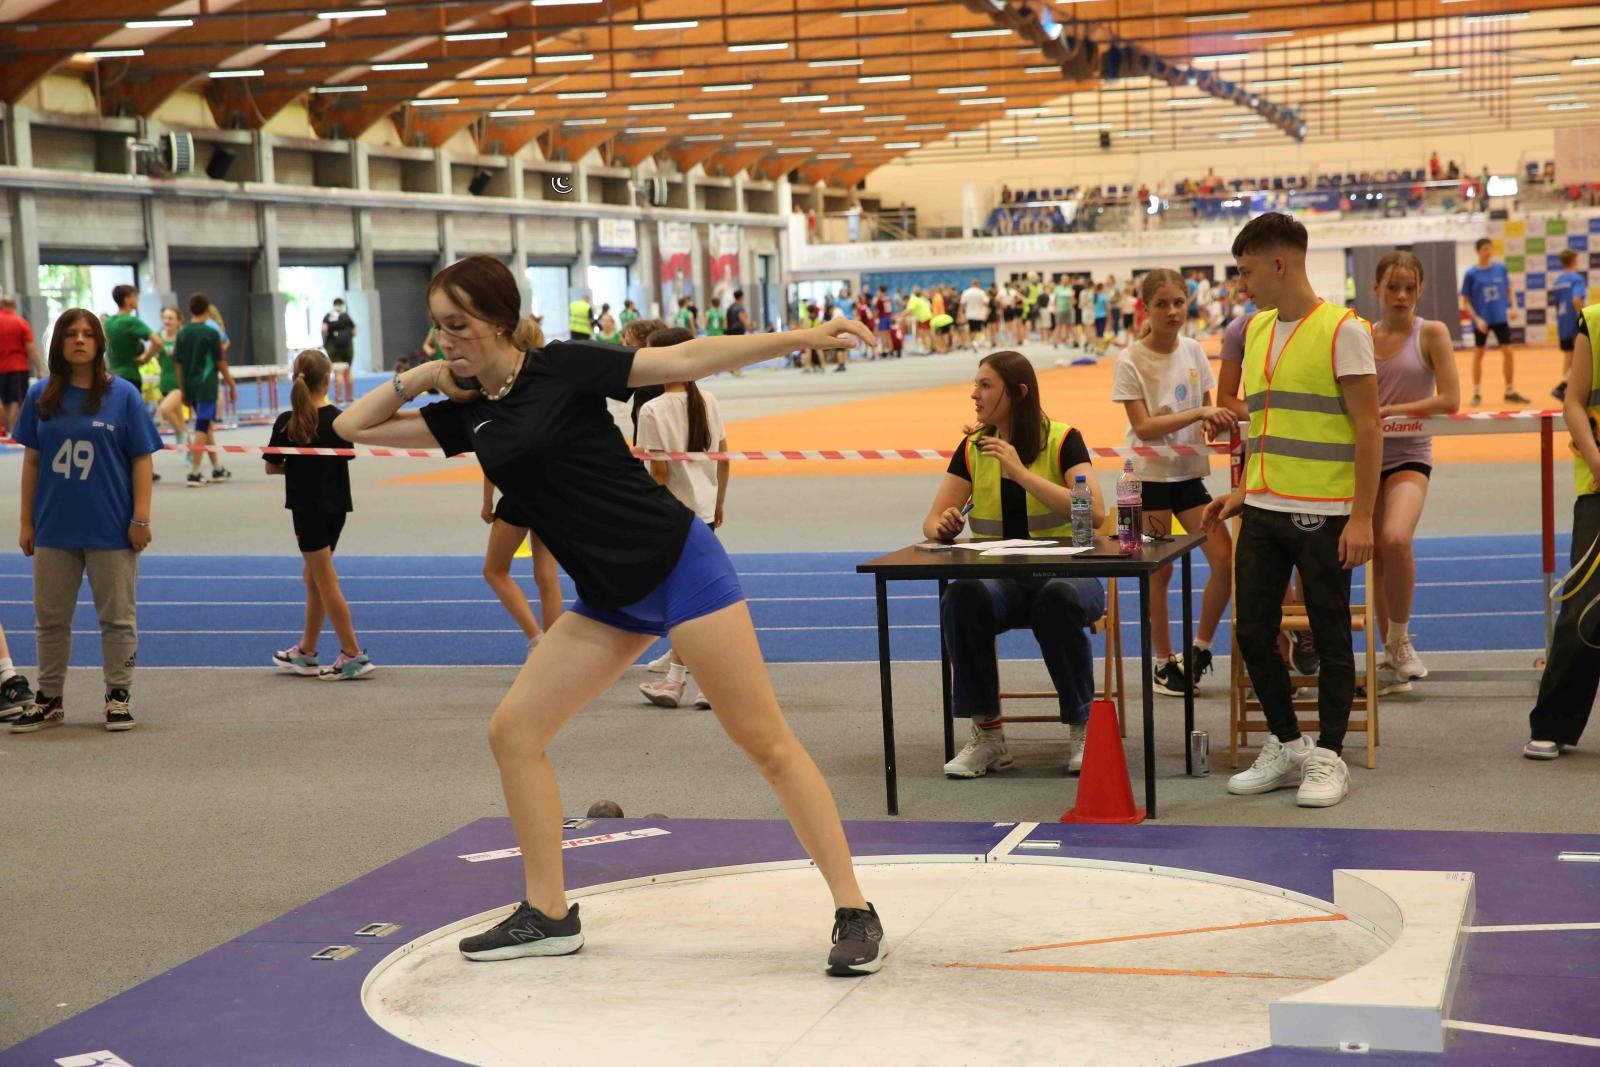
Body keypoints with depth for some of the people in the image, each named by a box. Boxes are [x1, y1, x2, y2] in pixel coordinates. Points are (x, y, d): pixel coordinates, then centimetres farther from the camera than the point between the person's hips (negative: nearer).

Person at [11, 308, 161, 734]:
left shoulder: (123, 395, -3)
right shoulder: (41, 396, 4)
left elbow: (142, 459, -2)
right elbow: (32, 461, 8)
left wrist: (141, 518, -8)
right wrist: (27, 521, 6)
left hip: (111, 529, -3)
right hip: (53, 528, 3)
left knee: (117, 617, 5)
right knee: (50, 618, 10)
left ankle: (118, 696, 17)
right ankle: (49, 698, 22)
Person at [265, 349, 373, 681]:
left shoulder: (286, 422, -12)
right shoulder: (338, 419, -3)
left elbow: (271, 467, -5)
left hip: (308, 507, -5)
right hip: (335, 505, 5)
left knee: (325, 580, -1)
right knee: (313, 576, 16)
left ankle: (354, 655, -4)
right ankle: (306, 653, 24)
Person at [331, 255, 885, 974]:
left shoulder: (561, 368, -8)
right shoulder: (469, 416, 10)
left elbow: (686, 360, -11)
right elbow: (353, 427, 18)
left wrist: (805, 338, -18)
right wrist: (420, 376, 4)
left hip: (679, 565, -7)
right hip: (610, 599, 7)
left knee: (765, 740, -6)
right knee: (513, 732, 3)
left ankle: (856, 914, -2)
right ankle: (549, 916, 15)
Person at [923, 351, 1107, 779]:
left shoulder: (1062, 439, -4)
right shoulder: (972, 448, 9)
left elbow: (1095, 513, -18)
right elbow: (933, 522, 7)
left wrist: (1022, 474, -21)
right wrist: (943, 526, -19)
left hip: (1065, 573, -3)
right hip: (1001, 580, 3)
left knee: (1059, 599, -38)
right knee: (962, 595, -31)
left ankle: (1082, 729, -17)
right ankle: (986, 734, -19)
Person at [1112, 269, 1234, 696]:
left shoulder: (1193, 351, 3)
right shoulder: (1131, 360, -11)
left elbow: (1207, 411, 13)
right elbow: (1144, 426, -18)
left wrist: (1215, 423, -10)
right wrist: (1199, 413, -27)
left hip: (1190, 472, 5)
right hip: (1150, 474, -5)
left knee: (1225, 558, -3)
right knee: (1159, 570, 1)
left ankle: (1200, 648, 16)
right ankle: (1164, 661, 16)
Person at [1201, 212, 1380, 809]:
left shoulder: (1342, 330, -9)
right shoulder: (1257, 329, 12)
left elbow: (1368, 428, -11)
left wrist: (1362, 517, -15)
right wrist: (1241, 493, 13)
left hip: (1324, 514, -7)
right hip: (1263, 513, 7)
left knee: (1330, 637, 3)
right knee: (1253, 633, 8)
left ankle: (1328, 759, 12)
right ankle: (1286, 748, 22)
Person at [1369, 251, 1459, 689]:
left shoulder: (1431, 333, -5)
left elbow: (1450, 400, -12)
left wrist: (1388, 410, -16)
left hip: (1409, 456, -4)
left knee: (1395, 539, -28)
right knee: (1376, 555, 9)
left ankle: (1400, 637, -8)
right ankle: (1391, 651, 26)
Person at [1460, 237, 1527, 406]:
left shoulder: (1501, 268, 1)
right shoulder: (1471, 274, -7)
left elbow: (1508, 289, 14)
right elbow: (1465, 301, -4)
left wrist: (1511, 307, -2)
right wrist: (1477, 319, -14)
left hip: (1500, 318, 2)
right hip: (1481, 321, -2)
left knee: (1508, 352, 0)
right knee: (1478, 354, 7)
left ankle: (1510, 391, 11)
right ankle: (1477, 393, 16)